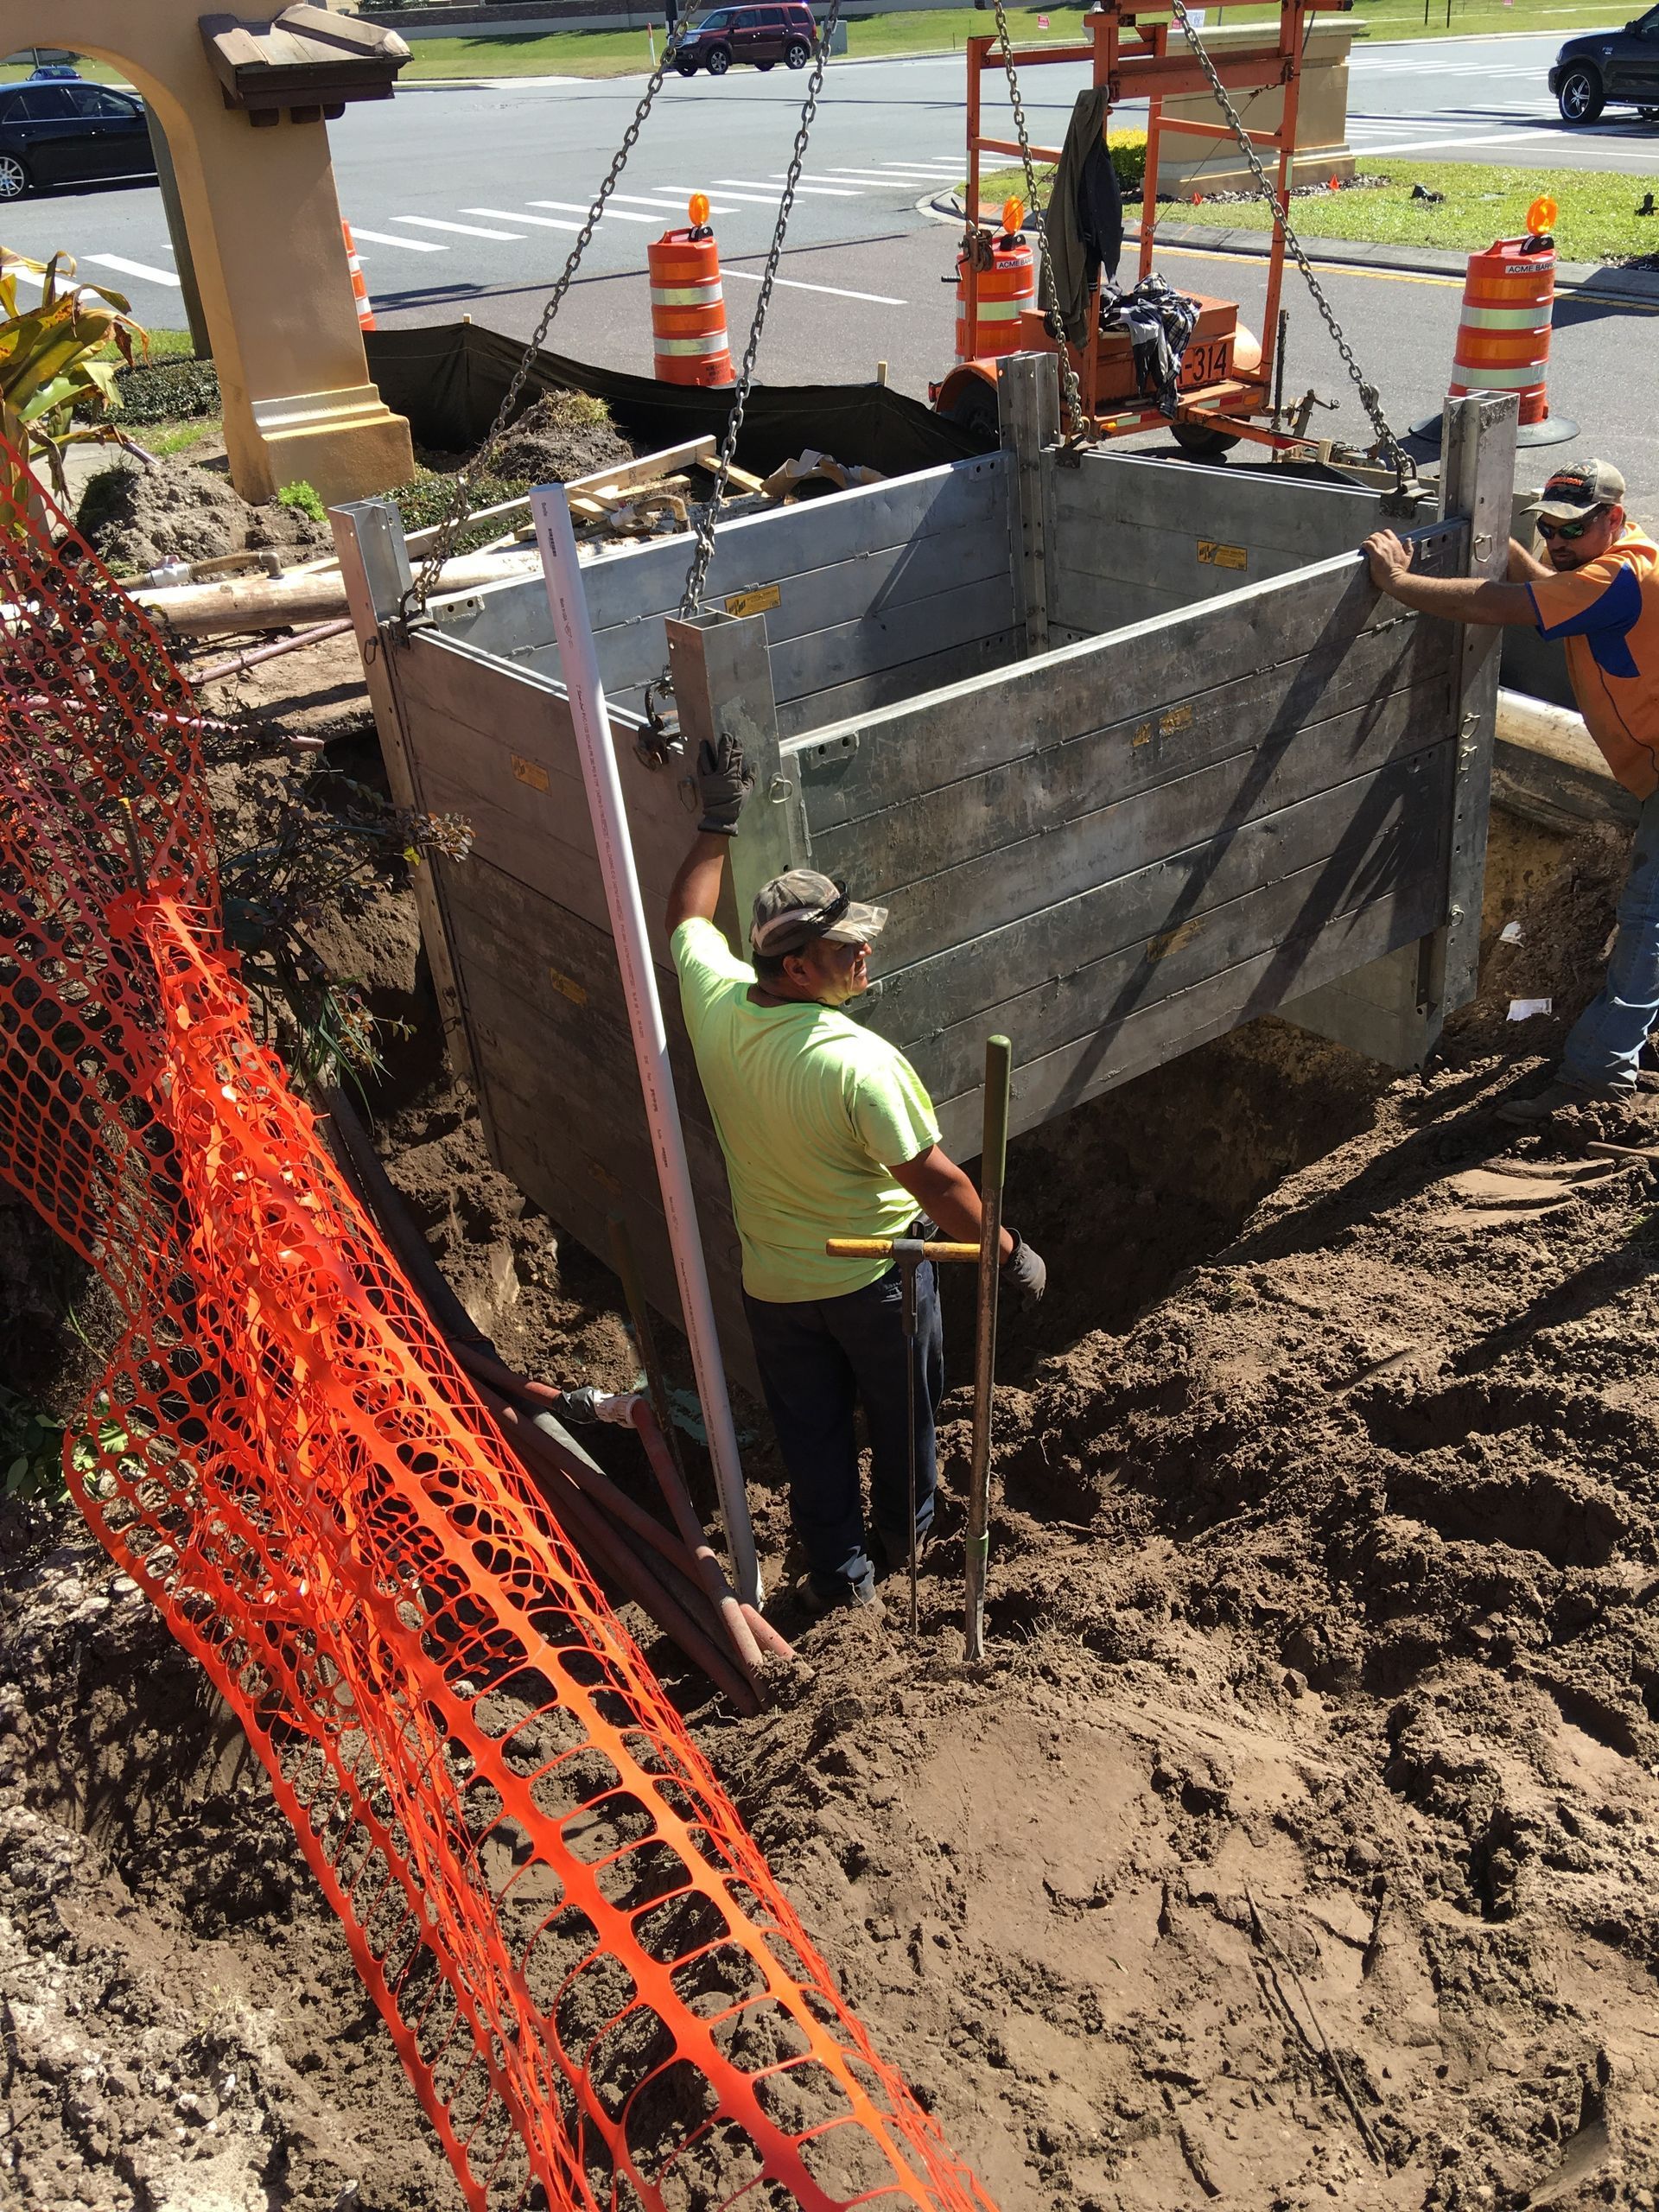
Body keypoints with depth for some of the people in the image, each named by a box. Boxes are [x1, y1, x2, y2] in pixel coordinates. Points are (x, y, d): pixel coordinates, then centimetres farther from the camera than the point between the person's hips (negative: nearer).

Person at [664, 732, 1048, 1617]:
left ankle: (840, 1573, 35)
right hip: (876, 1277, -4)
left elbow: (687, 913, 4)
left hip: (773, 1281, 4)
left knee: (810, 1430, 20)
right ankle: (901, 1535, 47)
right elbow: (935, 1181, -26)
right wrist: (1010, 1254, -12)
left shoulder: (712, 998, -18)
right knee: (902, 1410, 25)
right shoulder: (861, 1063, -33)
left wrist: (717, 822, 14)